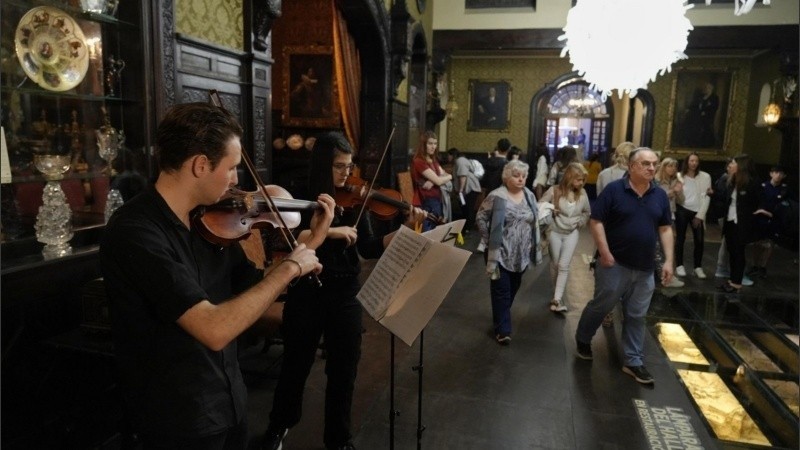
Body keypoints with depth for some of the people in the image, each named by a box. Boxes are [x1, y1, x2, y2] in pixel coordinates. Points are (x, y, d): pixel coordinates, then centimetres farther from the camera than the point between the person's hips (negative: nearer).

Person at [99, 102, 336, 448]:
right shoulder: (133, 231, -25)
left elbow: (256, 284, 9)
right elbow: (215, 330, -33)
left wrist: (313, 238, 2)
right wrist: (289, 268, -23)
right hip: (179, 418, -7)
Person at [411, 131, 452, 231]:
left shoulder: (433, 160, 15)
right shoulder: (419, 161, -14)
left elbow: (444, 176, 8)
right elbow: (438, 181, -18)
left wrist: (432, 182, -13)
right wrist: (450, 176, 2)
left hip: (437, 201, 9)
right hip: (426, 204, -9)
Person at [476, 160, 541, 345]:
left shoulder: (529, 196, 5)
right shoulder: (496, 196, -13)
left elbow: (535, 221, 14)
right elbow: (480, 217, -9)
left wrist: (535, 247, 9)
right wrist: (490, 239, -10)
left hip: (522, 255, 6)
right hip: (501, 253, -6)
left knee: (513, 288, 18)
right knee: (501, 291, -1)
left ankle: (501, 317, 39)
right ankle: (502, 330, 7)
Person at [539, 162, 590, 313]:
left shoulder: (582, 193, -5)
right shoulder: (554, 191, -16)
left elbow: (587, 212, 12)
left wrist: (580, 222, 1)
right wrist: (549, 212, -23)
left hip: (571, 234, 1)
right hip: (555, 232, -1)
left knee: (564, 266, -7)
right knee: (555, 264, 11)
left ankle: (556, 300, -9)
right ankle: (556, 294, 29)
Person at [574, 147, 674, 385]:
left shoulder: (660, 195, 5)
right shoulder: (613, 190, -10)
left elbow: (665, 229, 9)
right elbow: (596, 221, -11)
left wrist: (668, 261, 2)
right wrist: (605, 253, -16)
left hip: (645, 268, 4)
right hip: (615, 264, -4)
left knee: (636, 316, 11)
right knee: (600, 306, 10)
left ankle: (633, 361, 22)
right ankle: (582, 339, 34)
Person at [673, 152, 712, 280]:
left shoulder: (705, 177, 1)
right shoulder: (680, 176, 4)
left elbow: (706, 197, -1)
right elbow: (677, 196, 2)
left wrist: (700, 215, -6)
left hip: (698, 212, 0)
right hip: (682, 210, 0)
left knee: (700, 240, -1)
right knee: (680, 238, 2)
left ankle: (698, 267, 11)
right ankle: (679, 266, 12)